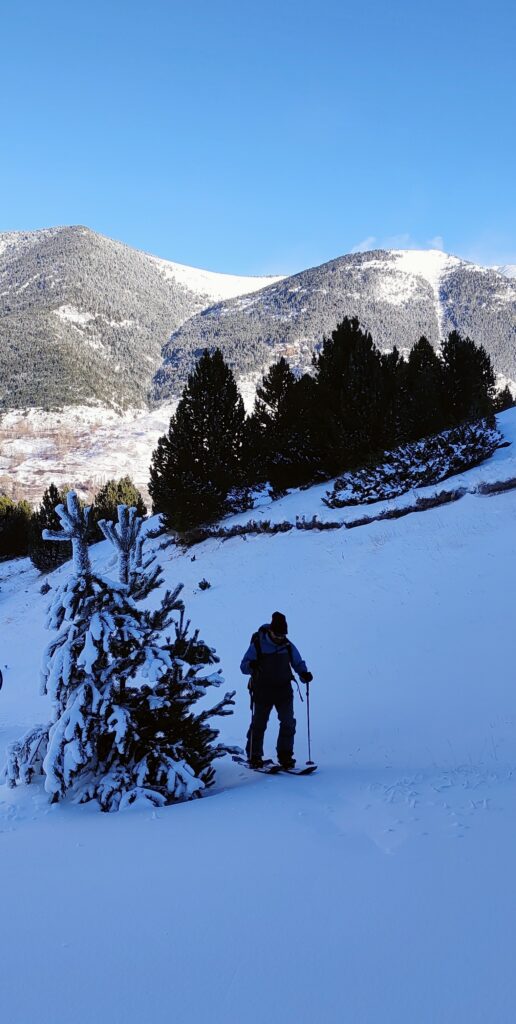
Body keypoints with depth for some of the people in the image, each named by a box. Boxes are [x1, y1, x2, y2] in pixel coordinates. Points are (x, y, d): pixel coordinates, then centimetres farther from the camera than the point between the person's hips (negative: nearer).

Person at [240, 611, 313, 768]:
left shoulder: (288, 646, 3)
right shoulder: (257, 645, -7)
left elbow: (298, 663, 12)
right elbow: (243, 667, -6)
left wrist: (305, 674, -10)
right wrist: (251, 665, -29)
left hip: (284, 692, 3)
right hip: (262, 692, -2)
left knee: (288, 723, -6)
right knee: (258, 724, 4)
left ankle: (285, 756, 5)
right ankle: (254, 756, 18)